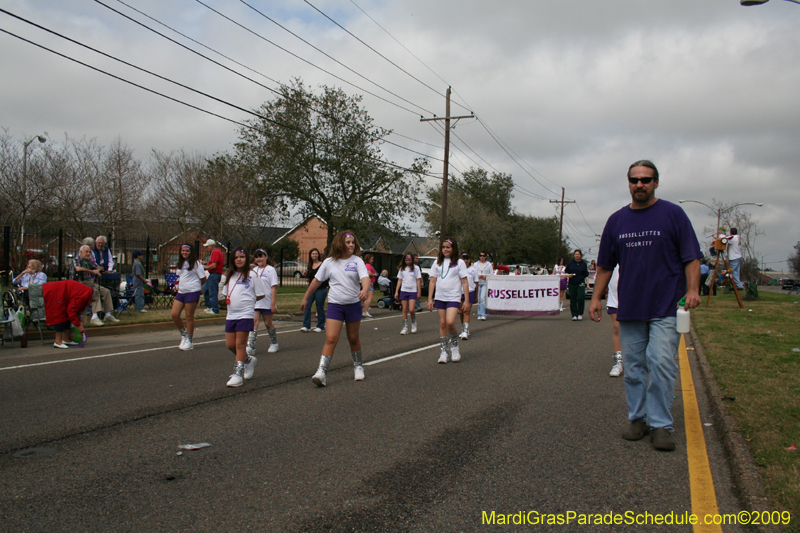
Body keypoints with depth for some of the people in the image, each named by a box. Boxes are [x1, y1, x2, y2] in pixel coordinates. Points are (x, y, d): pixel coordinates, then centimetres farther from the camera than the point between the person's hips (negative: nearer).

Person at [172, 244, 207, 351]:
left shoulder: (196, 263, -5)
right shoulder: (180, 264, 16)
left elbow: (204, 279, -4)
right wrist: (179, 287, 13)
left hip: (192, 292, -7)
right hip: (181, 292, 7)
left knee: (189, 317, -2)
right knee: (174, 314, -2)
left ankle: (189, 341, 8)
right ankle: (184, 334, 19)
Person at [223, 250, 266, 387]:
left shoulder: (252, 275, -3)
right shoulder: (229, 276, 15)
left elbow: (261, 295, -1)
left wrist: (247, 301, 0)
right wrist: (230, 301, 5)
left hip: (245, 314, -6)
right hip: (231, 314, 6)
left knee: (240, 344, -5)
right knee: (230, 344, 6)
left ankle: (238, 373, 0)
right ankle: (248, 360, 29)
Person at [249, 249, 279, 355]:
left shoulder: (271, 270, -5)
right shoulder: (254, 270, 12)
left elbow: (274, 287, -9)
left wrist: (273, 303, -14)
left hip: (267, 302, -4)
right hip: (255, 302, 4)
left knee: (268, 323, 7)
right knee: (254, 322, -8)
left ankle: (274, 344, 26)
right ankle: (250, 347, -13)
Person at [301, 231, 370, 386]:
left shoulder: (357, 261, -2)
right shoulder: (329, 262, 1)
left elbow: (365, 278, -17)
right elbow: (317, 281, 11)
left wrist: (365, 289, -40)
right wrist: (305, 298, 15)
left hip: (354, 304, 1)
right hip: (335, 305, 0)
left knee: (353, 339, 13)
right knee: (331, 339, -11)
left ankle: (358, 366, 33)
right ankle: (322, 372, -12)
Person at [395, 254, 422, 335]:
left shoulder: (416, 268, 2)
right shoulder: (402, 269, 9)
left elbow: (418, 280, 2)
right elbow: (399, 280, 11)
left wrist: (419, 292, -3)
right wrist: (396, 292, 5)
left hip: (413, 291, -3)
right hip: (403, 291, 3)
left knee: (411, 310, -11)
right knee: (405, 310, 3)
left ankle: (413, 323, 16)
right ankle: (405, 327, 8)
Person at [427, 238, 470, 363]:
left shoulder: (459, 263, 1)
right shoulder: (437, 263, 10)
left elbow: (464, 282, 0)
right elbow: (433, 281, 10)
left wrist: (466, 300, -5)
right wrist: (430, 299, 4)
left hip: (454, 297, -4)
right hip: (440, 297, 4)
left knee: (450, 322, -18)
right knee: (442, 324, 4)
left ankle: (454, 346, 5)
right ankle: (444, 351, 13)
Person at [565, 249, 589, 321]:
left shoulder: (583, 264, 6)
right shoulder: (570, 263, 7)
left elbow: (586, 275, 8)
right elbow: (566, 272, 15)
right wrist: (569, 275, -7)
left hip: (581, 283, -1)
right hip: (572, 283, 1)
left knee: (580, 297, -14)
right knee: (573, 299, 0)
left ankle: (580, 314, 1)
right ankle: (574, 315, 7)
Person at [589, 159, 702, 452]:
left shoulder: (673, 214, 1)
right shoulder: (617, 220, 12)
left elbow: (691, 257, -1)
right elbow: (605, 265, 16)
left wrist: (692, 289, -14)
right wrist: (596, 297, 10)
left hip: (666, 307, -4)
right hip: (629, 307, 4)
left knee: (661, 364, -10)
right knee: (633, 367, 9)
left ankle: (660, 424, 1)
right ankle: (638, 419, 21)